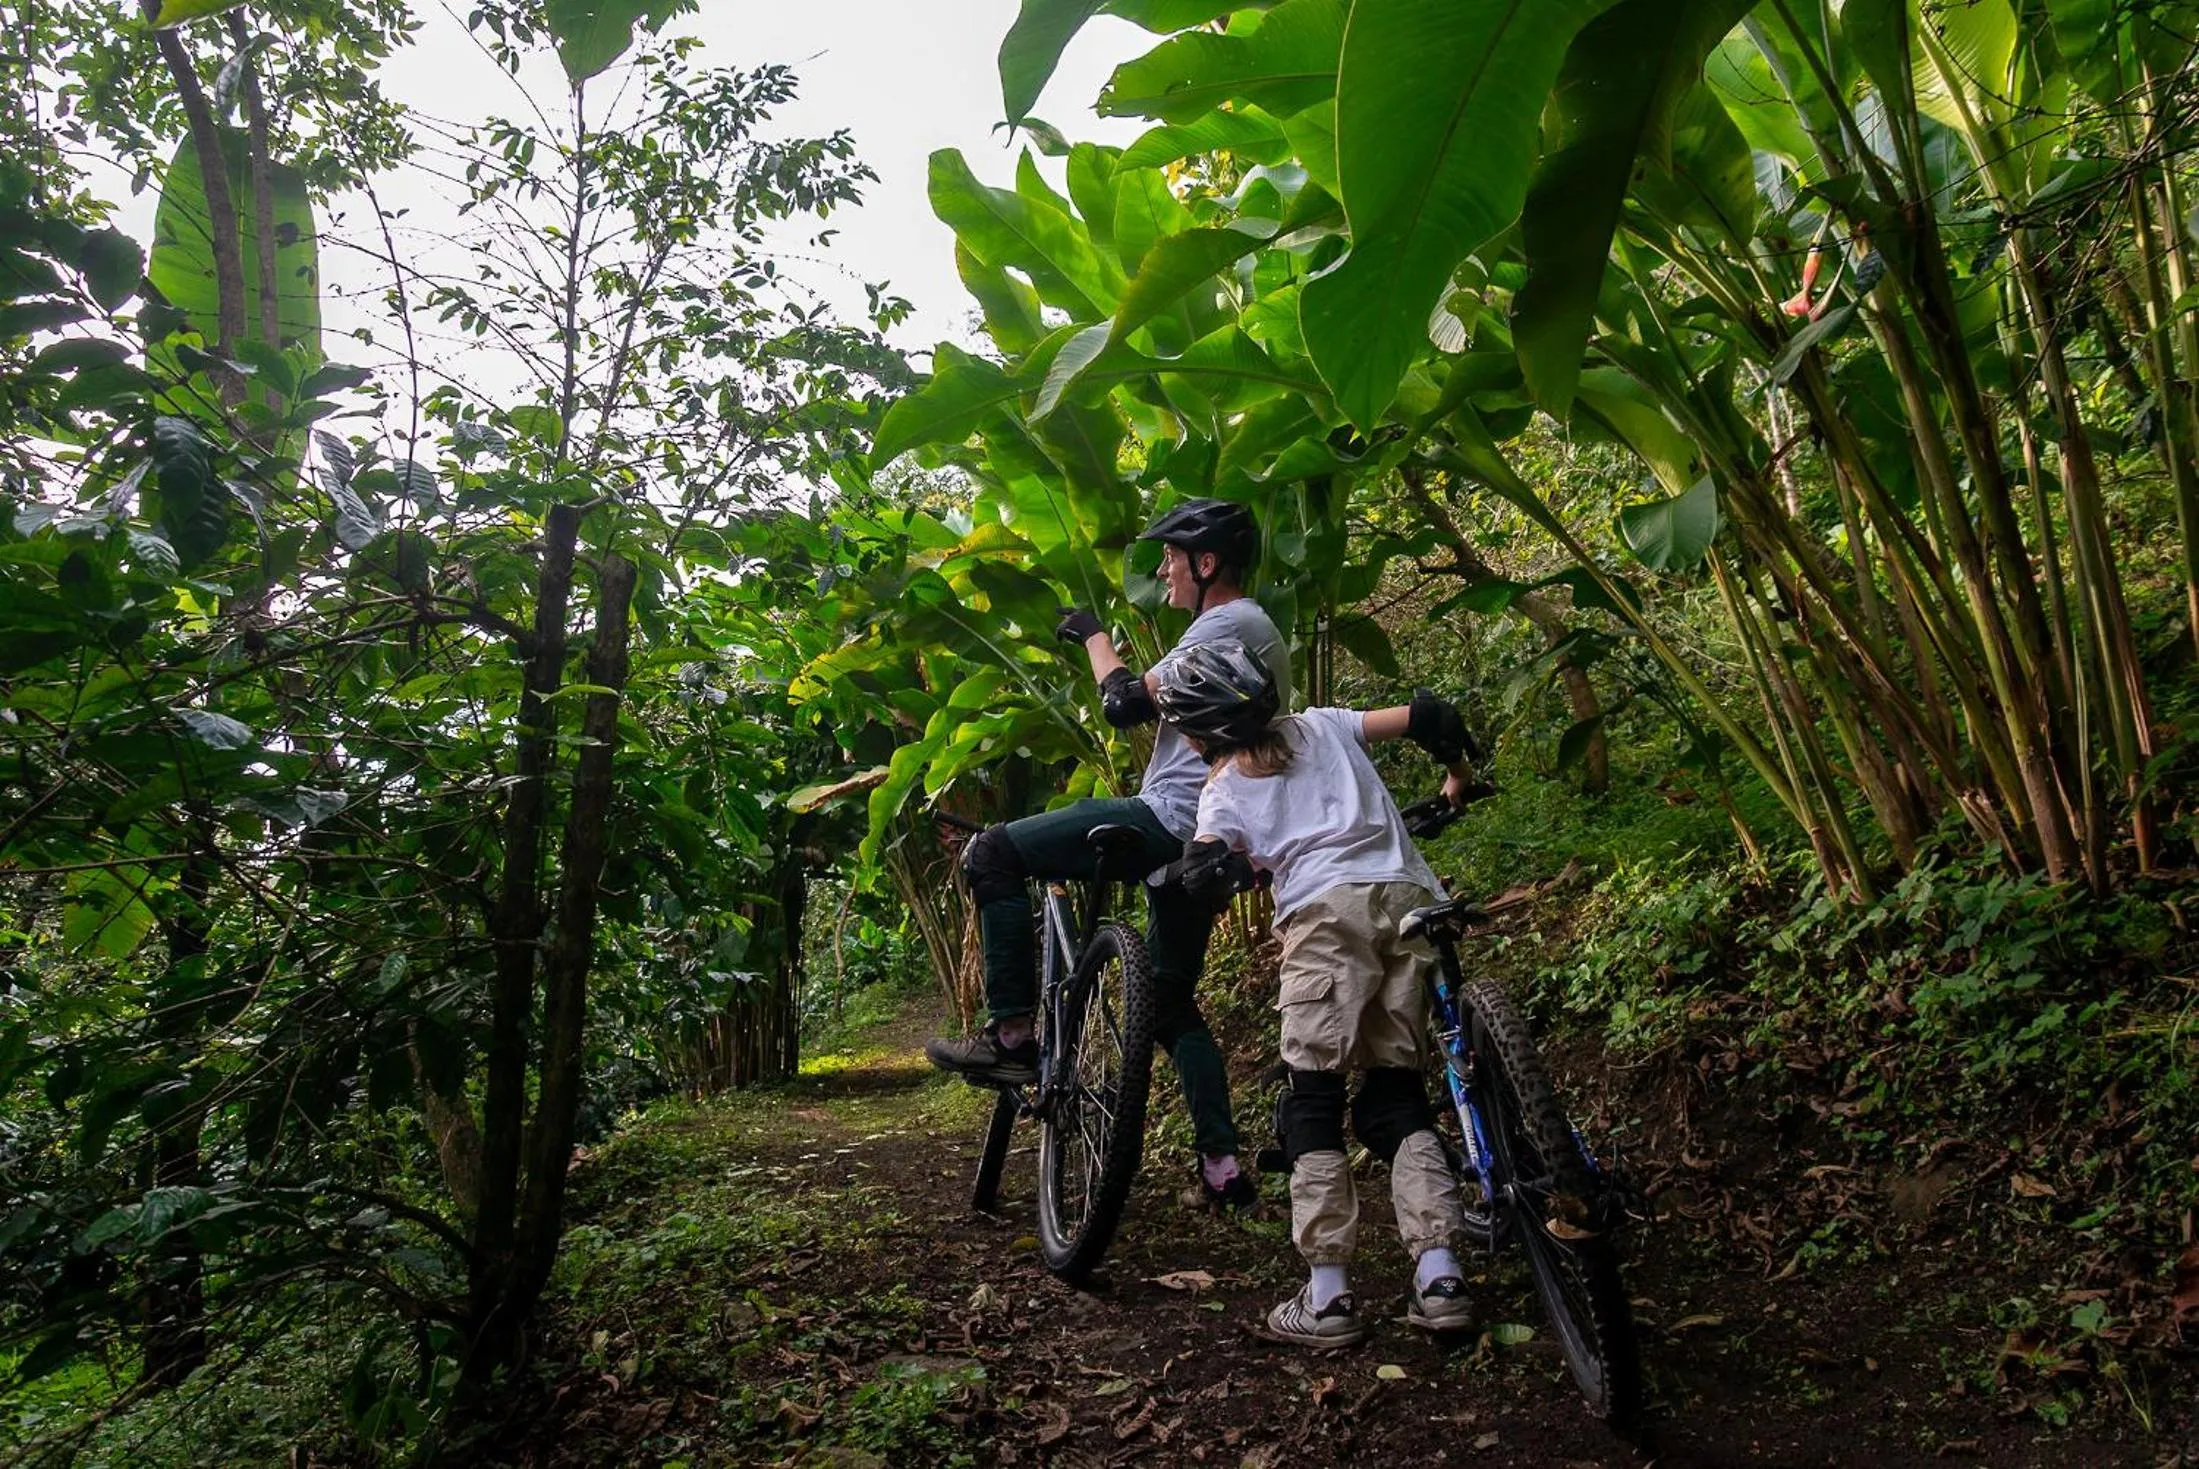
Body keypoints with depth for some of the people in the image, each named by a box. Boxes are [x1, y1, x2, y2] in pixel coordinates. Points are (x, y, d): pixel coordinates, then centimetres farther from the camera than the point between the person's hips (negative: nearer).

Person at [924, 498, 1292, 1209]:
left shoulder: (1225, 624, -10)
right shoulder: (1260, 630, 23)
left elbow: (1126, 704, -16)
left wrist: (1093, 633, -1)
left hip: (1170, 820, -11)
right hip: (1210, 842, 11)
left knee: (992, 853, -9)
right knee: (1172, 1004, 19)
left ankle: (1011, 1035, -9)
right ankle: (1222, 1165, 17)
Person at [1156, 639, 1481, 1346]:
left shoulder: (1222, 792, 12)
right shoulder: (1324, 724, 22)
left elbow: (1204, 874, -5)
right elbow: (1427, 717, 16)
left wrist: (1255, 861, 18)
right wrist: (1459, 779, 34)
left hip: (1328, 910, -4)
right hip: (1409, 896, 5)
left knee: (1312, 1097, 2)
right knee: (1398, 1090, 12)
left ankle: (1327, 1294, -3)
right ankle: (1440, 1276, 4)